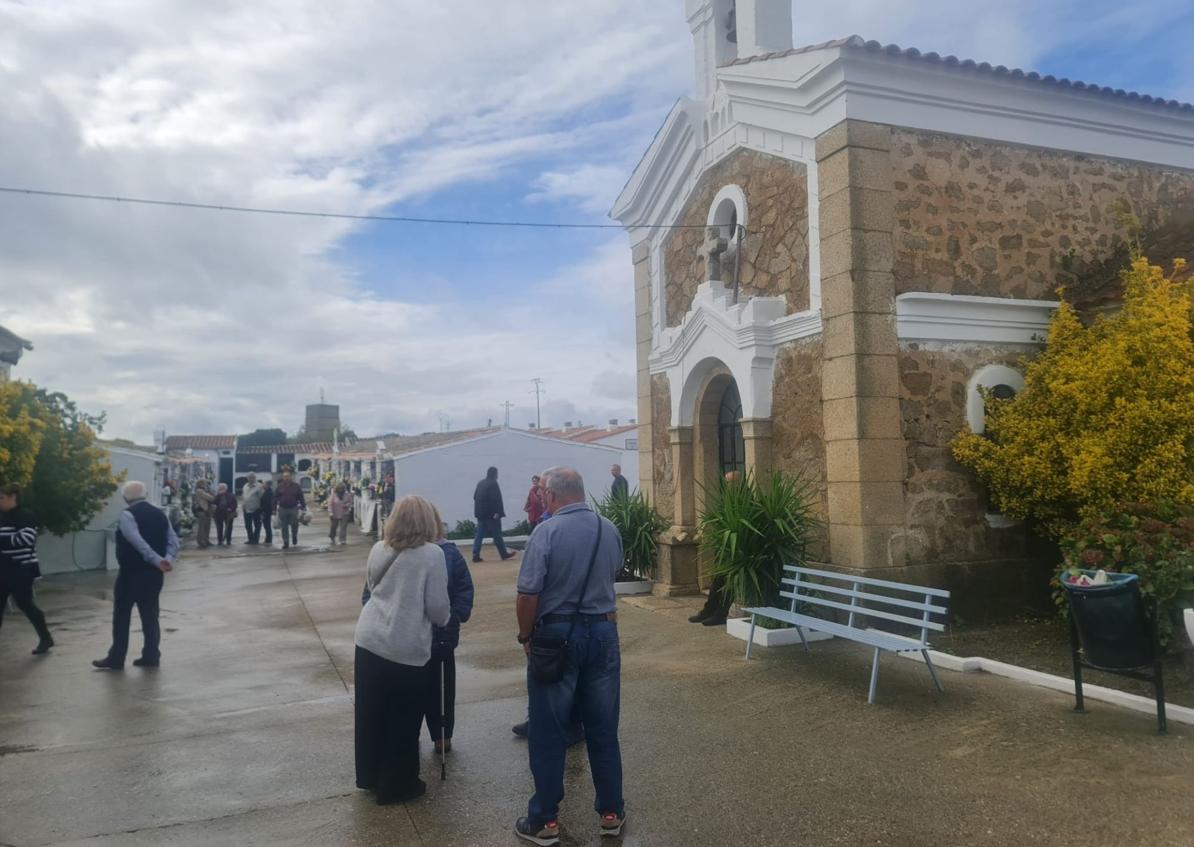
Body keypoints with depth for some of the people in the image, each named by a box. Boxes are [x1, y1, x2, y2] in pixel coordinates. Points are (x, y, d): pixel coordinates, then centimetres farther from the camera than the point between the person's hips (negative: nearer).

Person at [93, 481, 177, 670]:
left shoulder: (127, 514, -11)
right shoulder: (159, 514, 9)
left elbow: (136, 540, -26)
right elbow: (173, 540, -1)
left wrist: (157, 560, -31)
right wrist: (168, 559, -14)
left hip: (132, 572, -6)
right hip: (154, 573, 6)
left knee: (122, 615, 5)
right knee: (150, 614, 11)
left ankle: (116, 659, 11)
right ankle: (151, 656, 13)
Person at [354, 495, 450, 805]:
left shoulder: (378, 550, 4)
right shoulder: (432, 553, -13)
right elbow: (438, 607, -10)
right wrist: (445, 621, 11)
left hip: (369, 640, 6)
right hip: (406, 648, -5)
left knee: (371, 714, 18)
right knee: (402, 720, 10)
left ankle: (369, 776, 34)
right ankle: (396, 785, 23)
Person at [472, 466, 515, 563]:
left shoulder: (480, 483, 13)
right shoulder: (493, 484, -12)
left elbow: (475, 497, 17)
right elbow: (496, 499, -20)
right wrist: (498, 512, -20)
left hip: (480, 514, 7)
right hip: (491, 514, -7)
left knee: (479, 535, 6)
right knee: (497, 535, 2)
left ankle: (476, 555, 1)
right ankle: (504, 554, 11)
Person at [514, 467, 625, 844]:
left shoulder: (547, 532, -14)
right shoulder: (610, 530, 2)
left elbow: (528, 593, -16)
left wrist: (525, 636, -1)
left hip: (557, 635, -4)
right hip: (603, 632, 5)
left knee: (548, 732, 7)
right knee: (603, 728, 14)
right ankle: (611, 812, 26)